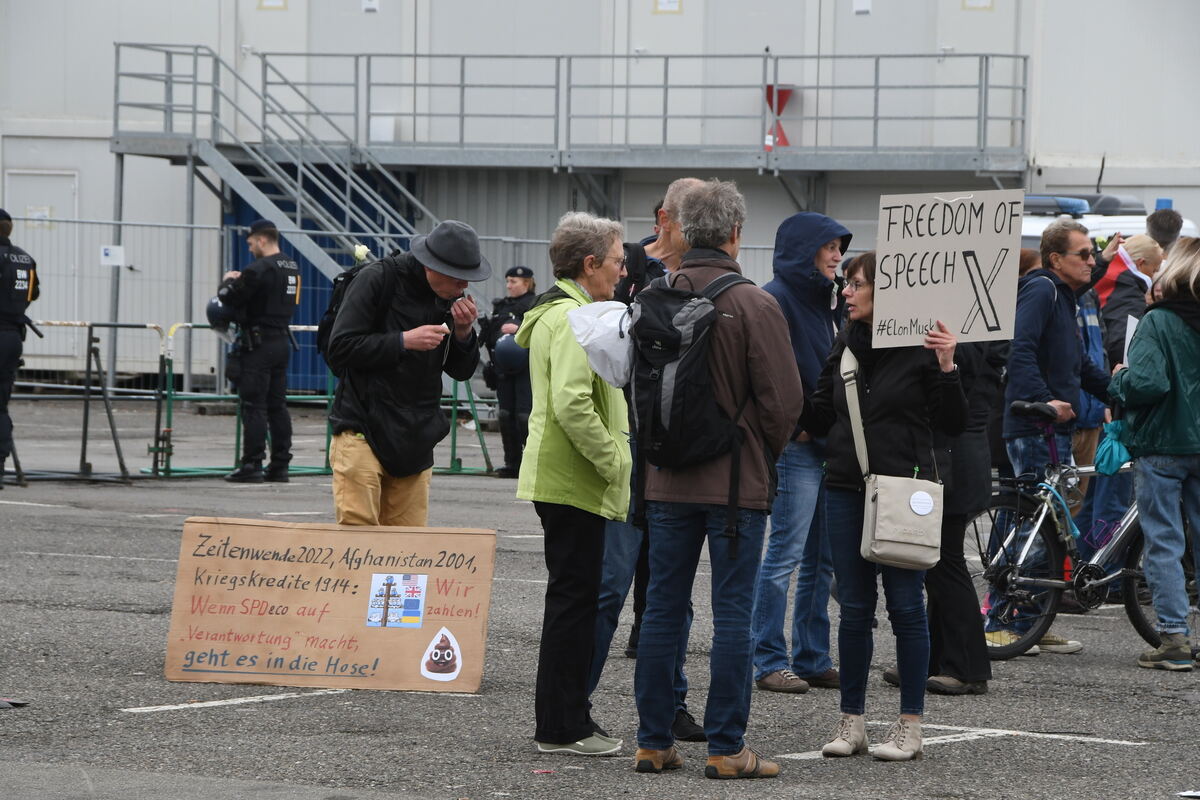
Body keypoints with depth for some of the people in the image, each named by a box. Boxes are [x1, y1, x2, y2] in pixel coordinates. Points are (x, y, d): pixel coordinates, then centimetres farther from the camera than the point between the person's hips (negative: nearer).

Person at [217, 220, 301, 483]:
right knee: (278, 406, 11)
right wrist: (240, 280, 18)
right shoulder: (292, 269, 11)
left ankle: (251, 465, -5)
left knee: (254, 407, -5)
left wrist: (228, 281, 8)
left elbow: (229, 297, -15)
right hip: (282, 341, 8)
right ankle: (280, 465, 13)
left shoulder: (259, 269, -16)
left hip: (258, 344, -8)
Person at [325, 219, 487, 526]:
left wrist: (464, 331, -5)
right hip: (363, 429, -5)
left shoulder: (452, 297, 9)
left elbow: (462, 372, 15)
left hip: (415, 439, 5)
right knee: (358, 527, -13)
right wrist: (404, 341, -18)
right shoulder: (377, 279, -8)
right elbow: (340, 349, -12)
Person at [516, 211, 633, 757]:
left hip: (561, 480, 11)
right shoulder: (572, 318, -15)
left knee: (574, 598, 14)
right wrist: (612, 462, -18)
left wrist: (610, 460, 19)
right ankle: (561, 727, -3)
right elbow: (572, 404, -25)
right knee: (573, 598, -6)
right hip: (575, 482, -11)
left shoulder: (558, 313, 19)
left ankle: (567, 719, 20)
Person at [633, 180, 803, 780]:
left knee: (663, 609, 10)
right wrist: (767, 450, 7)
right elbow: (783, 397, -10)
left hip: (668, 481, 4)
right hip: (737, 481, -4)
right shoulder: (753, 306, -13)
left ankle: (653, 741, 13)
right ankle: (726, 748, 1)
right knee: (732, 613, 0)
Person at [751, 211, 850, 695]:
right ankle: (769, 661, -2)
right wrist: (796, 423, -16)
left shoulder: (828, 300, 18)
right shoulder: (776, 299, -10)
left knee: (821, 559, 10)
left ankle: (812, 659, 16)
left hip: (832, 444, 9)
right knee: (786, 554, -7)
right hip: (797, 445, -9)